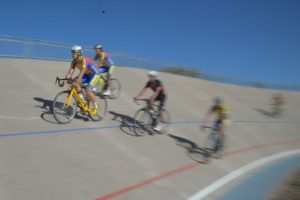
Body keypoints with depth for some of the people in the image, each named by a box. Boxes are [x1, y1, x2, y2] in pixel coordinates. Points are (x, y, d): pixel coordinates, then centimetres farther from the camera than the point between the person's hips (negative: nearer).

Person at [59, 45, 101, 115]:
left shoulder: (84, 60, -29)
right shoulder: (74, 61, -6)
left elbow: (82, 72, -39)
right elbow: (70, 72, -9)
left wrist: (77, 82, -48)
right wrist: (64, 81, -19)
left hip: (95, 74, -8)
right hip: (87, 74, 8)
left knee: (87, 90, -22)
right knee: (75, 83, -13)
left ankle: (95, 107, -7)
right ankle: (82, 100, -2)